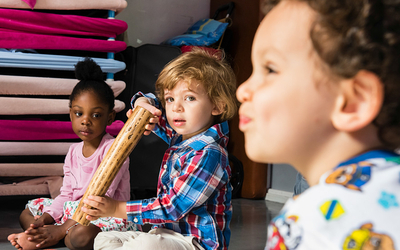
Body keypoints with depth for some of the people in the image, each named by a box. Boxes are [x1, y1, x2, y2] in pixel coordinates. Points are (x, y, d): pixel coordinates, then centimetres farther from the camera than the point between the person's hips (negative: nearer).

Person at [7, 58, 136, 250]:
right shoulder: (73, 152, 10)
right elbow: (66, 195, 10)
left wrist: (61, 229, -25)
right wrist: (44, 219, -10)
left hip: (108, 215, -8)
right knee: (27, 213, 5)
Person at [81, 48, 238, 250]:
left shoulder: (208, 154, -20)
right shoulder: (179, 135, 8)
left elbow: (172, 208, -21)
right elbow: (153, 104, 24)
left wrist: (117, 209, -18)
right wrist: (143, 102, -3)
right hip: (166, 232, 10)